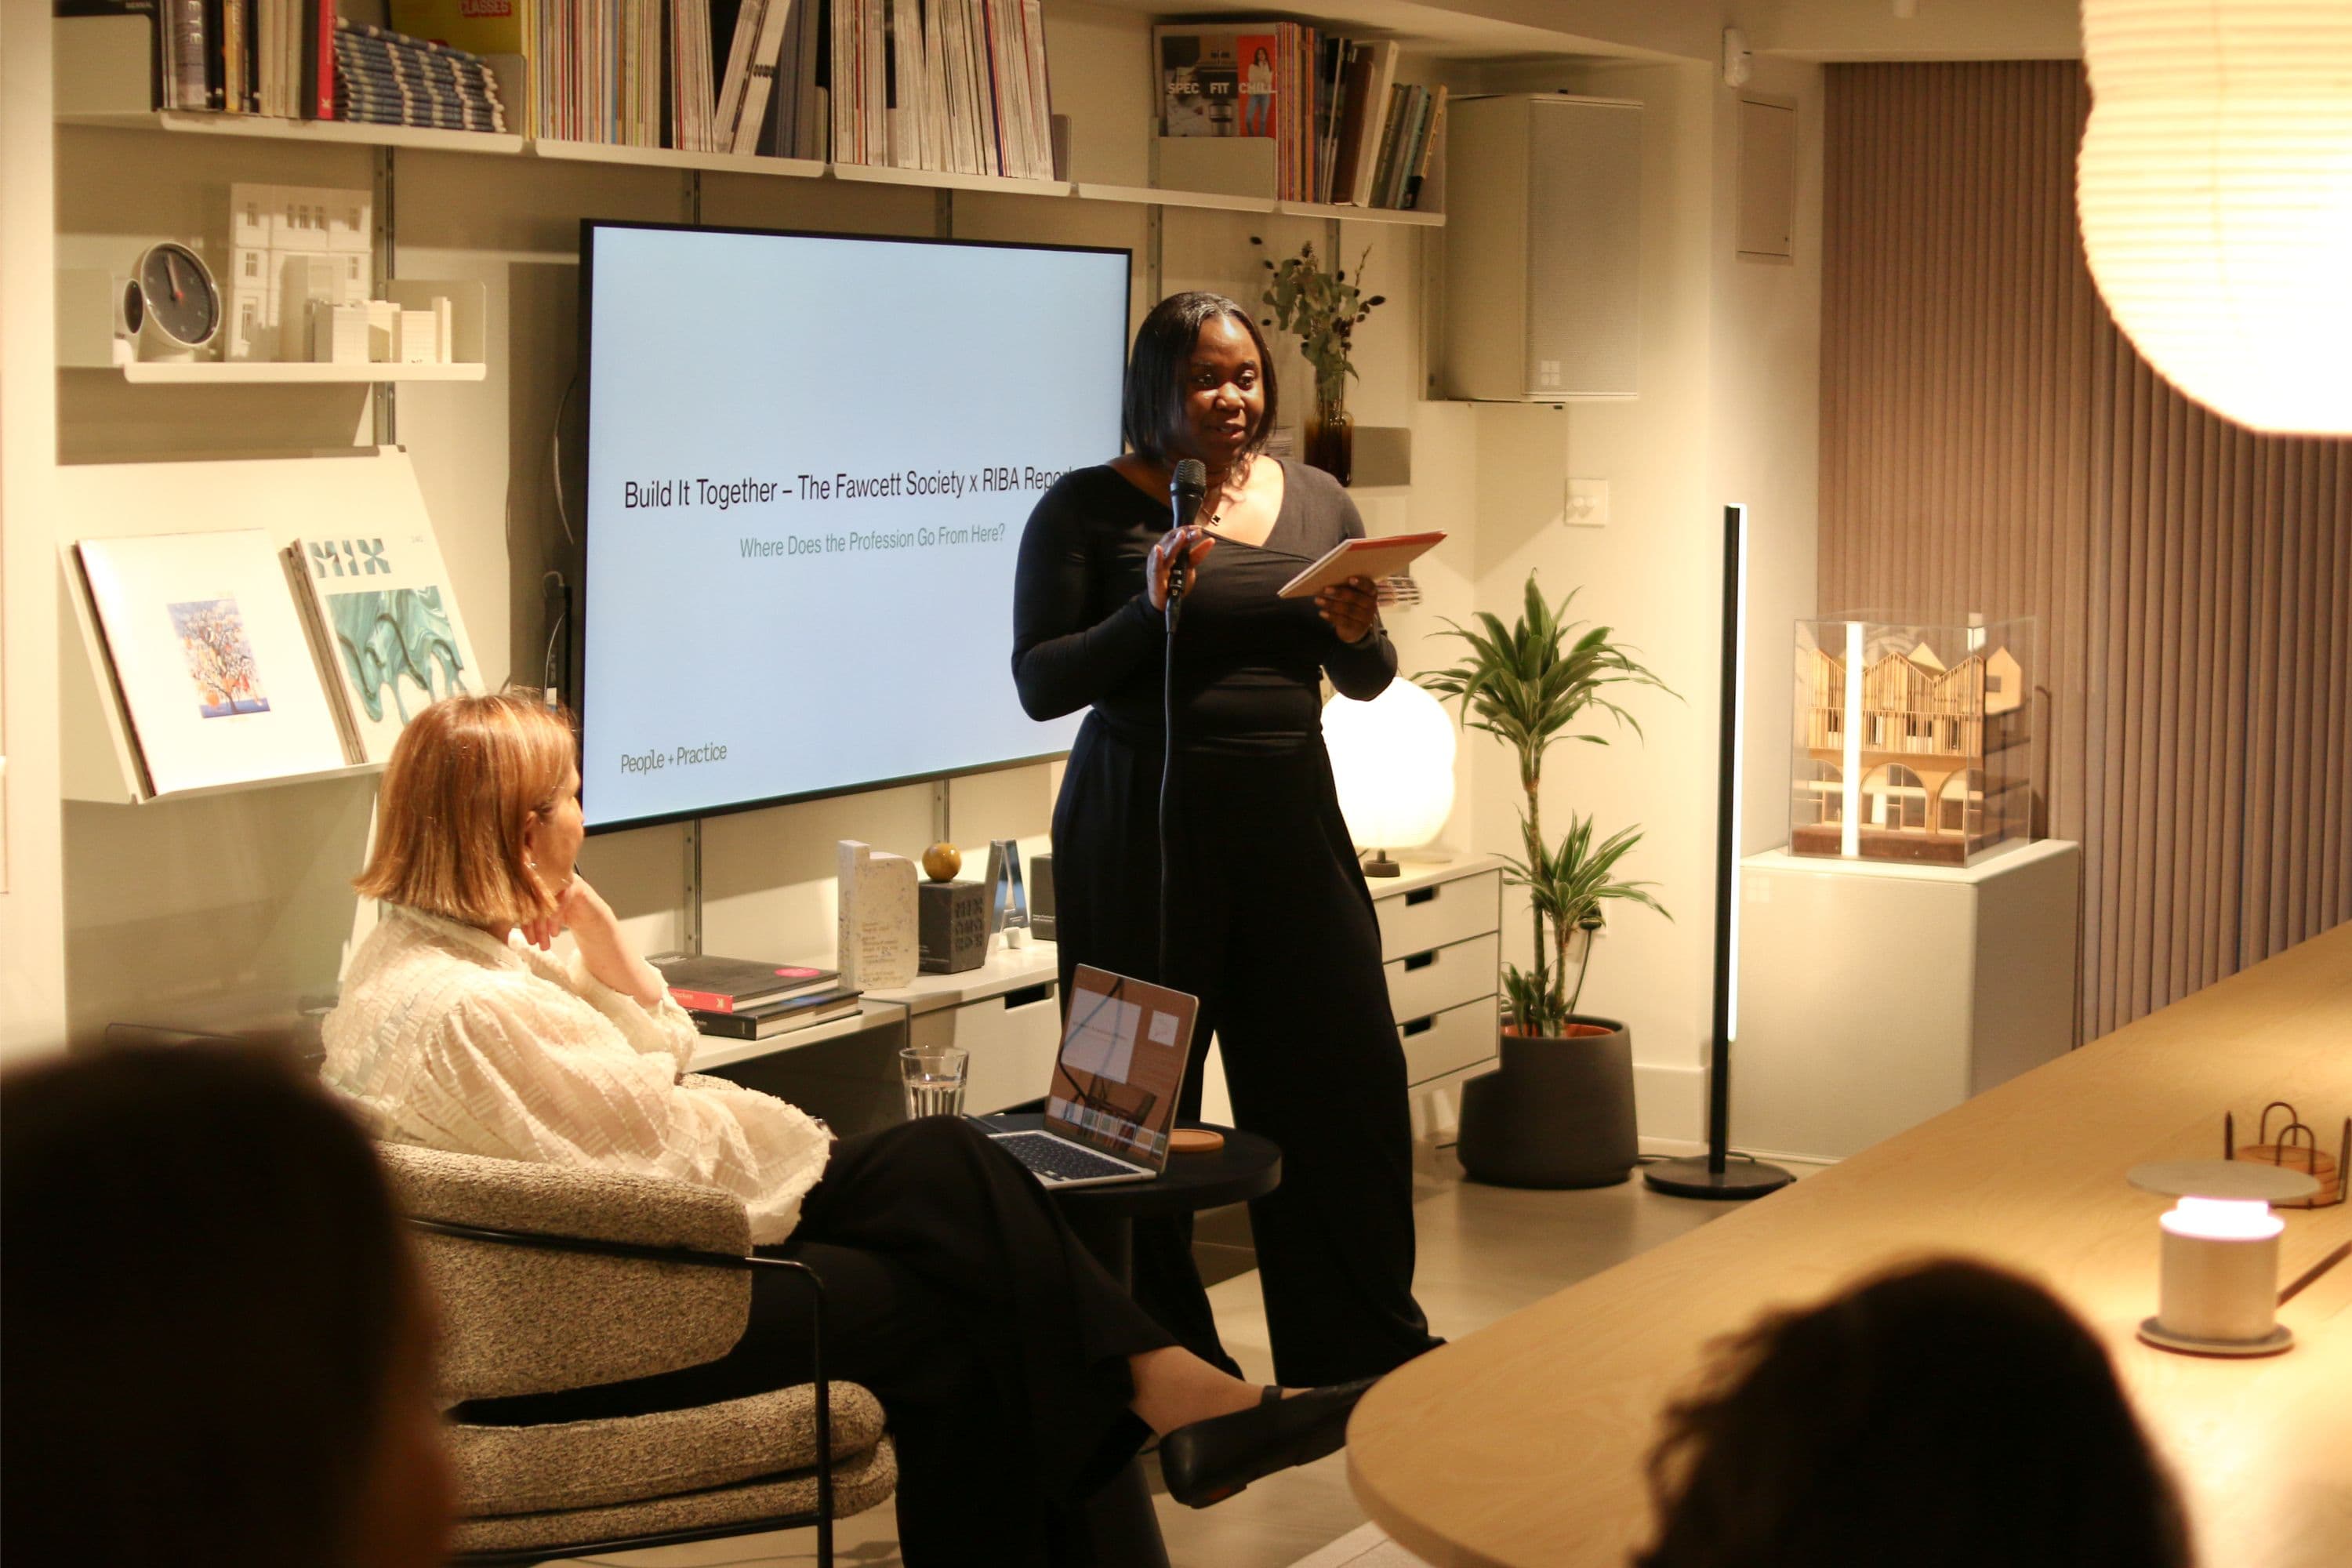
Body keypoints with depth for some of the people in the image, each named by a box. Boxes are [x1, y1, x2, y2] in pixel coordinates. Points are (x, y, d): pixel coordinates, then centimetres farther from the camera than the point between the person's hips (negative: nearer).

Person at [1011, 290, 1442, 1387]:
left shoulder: (1315, 502, 11)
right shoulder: (1088, 507, -2)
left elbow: (1368, 683, 16)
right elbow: (1039, 685, -7)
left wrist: (1357, 633, -7)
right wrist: (1149, 609, -19)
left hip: (1291, 817, 4)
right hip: (1145, 828, -4)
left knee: (1347, 1080, 6)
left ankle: (1366, 1352, 21)